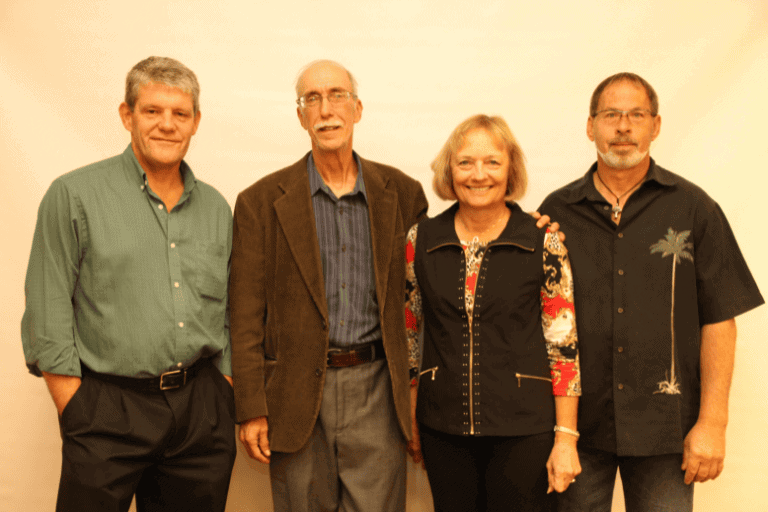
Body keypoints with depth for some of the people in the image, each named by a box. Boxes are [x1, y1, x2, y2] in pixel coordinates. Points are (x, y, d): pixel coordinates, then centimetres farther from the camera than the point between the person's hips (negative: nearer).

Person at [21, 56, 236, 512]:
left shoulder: (216, 208, 10)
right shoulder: (75, 195, -3)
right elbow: (48, 317, -5)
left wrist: (225, 399, 8)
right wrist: (76, 413, -9)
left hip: (202, 408, 4)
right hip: (108, 407, -4)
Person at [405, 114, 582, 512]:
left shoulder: (543, 243, -6)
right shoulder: (421, 240, 0)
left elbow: (564, 346, -5)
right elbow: (406, 334, 8)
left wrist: (566, 438, -7)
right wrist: (408, 422, 9)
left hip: (523, 432, -2)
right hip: (443, 430, 2)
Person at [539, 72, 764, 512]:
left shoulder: (693, 208, 0)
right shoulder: (557, 211, 4)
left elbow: (719, 320, -2)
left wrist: (712, 423, -5)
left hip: (664, 428, -1)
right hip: (577, 425, 1)